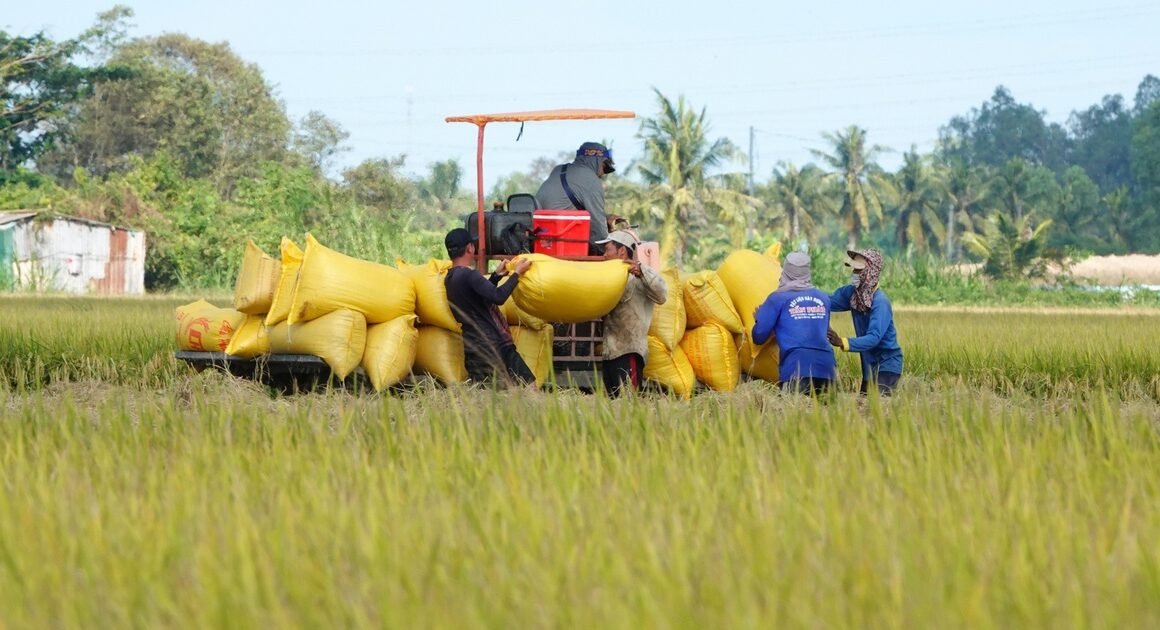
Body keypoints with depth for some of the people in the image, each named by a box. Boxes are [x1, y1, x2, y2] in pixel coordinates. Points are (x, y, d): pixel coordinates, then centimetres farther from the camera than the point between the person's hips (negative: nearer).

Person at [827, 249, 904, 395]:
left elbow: (874, 338, -33)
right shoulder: (852, 293, -1)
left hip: (887, 363, -8)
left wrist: (842, 342, -44)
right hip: (869, 363, 8)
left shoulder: (880, 302, -25)